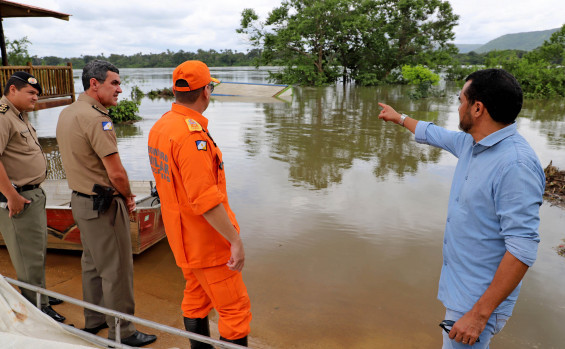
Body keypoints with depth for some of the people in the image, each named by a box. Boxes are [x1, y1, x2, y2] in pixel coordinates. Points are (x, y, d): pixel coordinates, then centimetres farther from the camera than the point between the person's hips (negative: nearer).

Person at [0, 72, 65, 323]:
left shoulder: (20, 116, 15)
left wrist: (34, 190, 19)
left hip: (33, 193, 10)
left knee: (38, 250, 20)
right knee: (29, 255, 1)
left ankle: (38, 295, 35)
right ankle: (38, 307, 13)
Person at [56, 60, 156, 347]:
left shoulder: (66, 113, 8)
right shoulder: (96, 118, -22)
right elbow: (117, 174, -23)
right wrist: (128, 197, -3)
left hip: (80, 200, 10)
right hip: (103, 205, -10)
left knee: (92, 263, 22)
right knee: (116, 270, 2)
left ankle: (94, 320, 39)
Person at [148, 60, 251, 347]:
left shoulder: (159, 126, 4)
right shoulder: (191, 135, -26)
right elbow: (206, 199, -29)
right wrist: (235, 240, -23)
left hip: (181, 234, 10)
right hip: (206, 239, -10)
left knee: (196, 297, 23)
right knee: (235, 308, 2)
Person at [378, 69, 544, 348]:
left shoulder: (516, 165, -27)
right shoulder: (471, 142, 0)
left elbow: (523, 249, -28)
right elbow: (434, 134, 22)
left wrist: (480, 314, -26)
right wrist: (399, 118, 35)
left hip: (479, 301, -8)